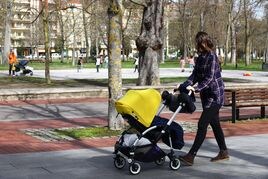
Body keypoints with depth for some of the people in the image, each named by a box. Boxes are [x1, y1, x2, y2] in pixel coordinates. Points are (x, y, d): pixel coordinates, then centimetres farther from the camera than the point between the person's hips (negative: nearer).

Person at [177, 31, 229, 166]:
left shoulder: (211, 57, -16)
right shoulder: (200, 58, 9)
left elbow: (210, 78, -22)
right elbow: (195, 75, 6)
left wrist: (196, 88, -31)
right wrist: (184, 85, -8)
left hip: (215, 95, -9)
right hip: (206, 95, 9)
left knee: (202, 124, -12)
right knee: (214, 123, 15)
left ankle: (191, 156, -13)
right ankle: (223, 152, 27)